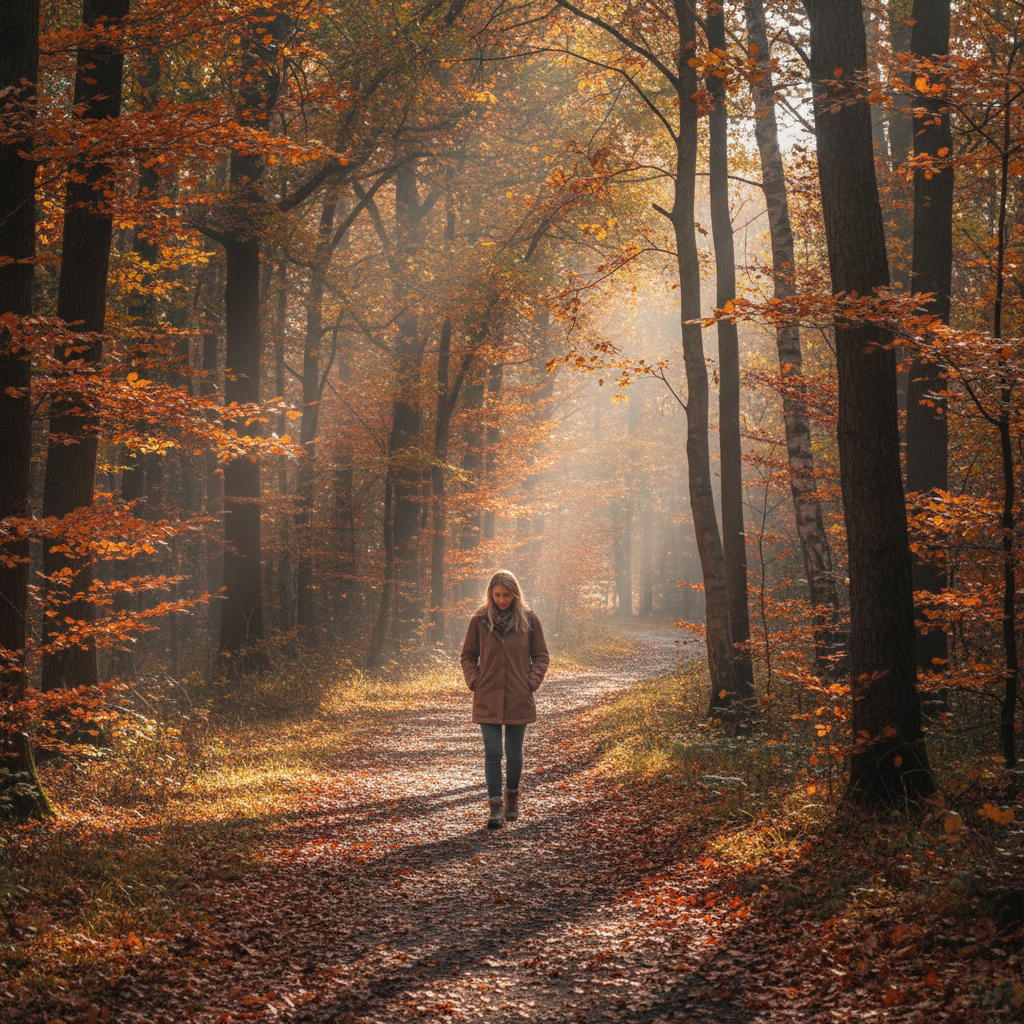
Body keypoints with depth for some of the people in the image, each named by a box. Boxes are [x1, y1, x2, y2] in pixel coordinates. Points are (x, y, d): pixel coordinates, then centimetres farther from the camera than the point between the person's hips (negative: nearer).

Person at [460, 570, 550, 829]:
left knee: (514, 753, 11)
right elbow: (468, 656, 10)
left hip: (518, 699, 1)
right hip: (488, 699, 0)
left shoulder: (528, 620, 0)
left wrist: (532, 682, -4)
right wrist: (473, 681, -3)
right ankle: (496, 807, -4)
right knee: (492, 752, -7)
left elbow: (541, 656, 8)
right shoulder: (480, 620, 0)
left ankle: (512, 797, 32)